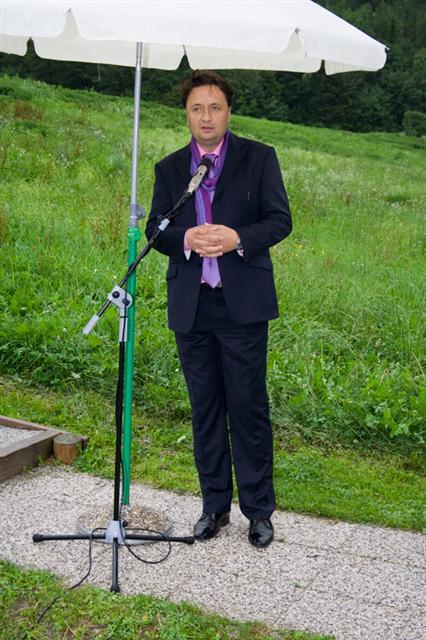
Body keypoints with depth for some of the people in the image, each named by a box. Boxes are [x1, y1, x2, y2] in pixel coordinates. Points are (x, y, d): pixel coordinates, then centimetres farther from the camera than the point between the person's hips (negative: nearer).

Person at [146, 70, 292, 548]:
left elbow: (280, 219, -1)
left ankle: (258, 509, 15)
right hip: (190, 306, 3)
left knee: (249, 407, 1)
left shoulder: (258, 158, 3)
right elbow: (155, 230, 8)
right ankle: (215, 505, 23)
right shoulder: (169, 169, 12)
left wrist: (238, 238, -19)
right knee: (205, 409, 10)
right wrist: (185, 239, -14)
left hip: (242, 303, -3)